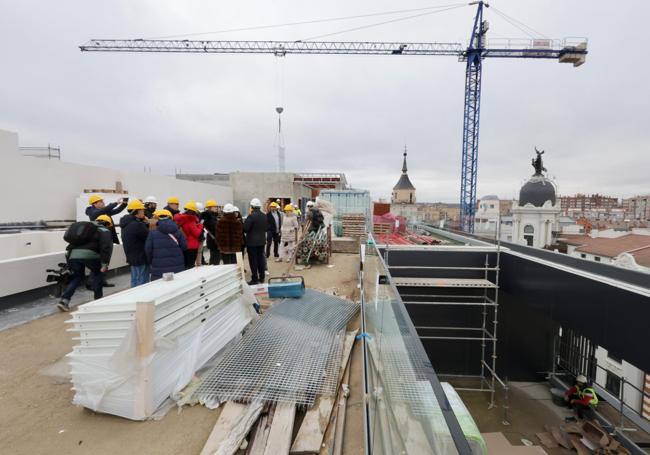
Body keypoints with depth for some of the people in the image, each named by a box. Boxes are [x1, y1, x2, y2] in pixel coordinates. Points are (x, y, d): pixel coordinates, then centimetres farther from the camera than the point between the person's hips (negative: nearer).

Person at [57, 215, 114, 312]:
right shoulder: (104, 231, 11)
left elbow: (73, 241, 31)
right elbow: (106, 248, -3)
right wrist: (105, 264, -4)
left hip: (73, 254, 6)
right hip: (89, 255, -5)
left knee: (77, 277, 22)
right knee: (97, 274, 19)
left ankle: (64, 300, 9)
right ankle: (98, 299, 24)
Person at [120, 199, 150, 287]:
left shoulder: (127, 223, 9)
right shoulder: (137, 225, -23)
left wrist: (145, 223, 0)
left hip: (132, 257, 10)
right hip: (140, 258, -10)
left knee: (135, 281, 19)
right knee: (141, 284, -2)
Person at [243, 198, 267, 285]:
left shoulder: (251, 216, -18)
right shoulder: (264, 216, 4)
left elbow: (245, 229, -19)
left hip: (252, 242, -6)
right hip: (262, 241, 7)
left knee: (253, 261, 0)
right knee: (260, 259, 14)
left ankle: (254, 279, 4)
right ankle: (261, 277, 21)